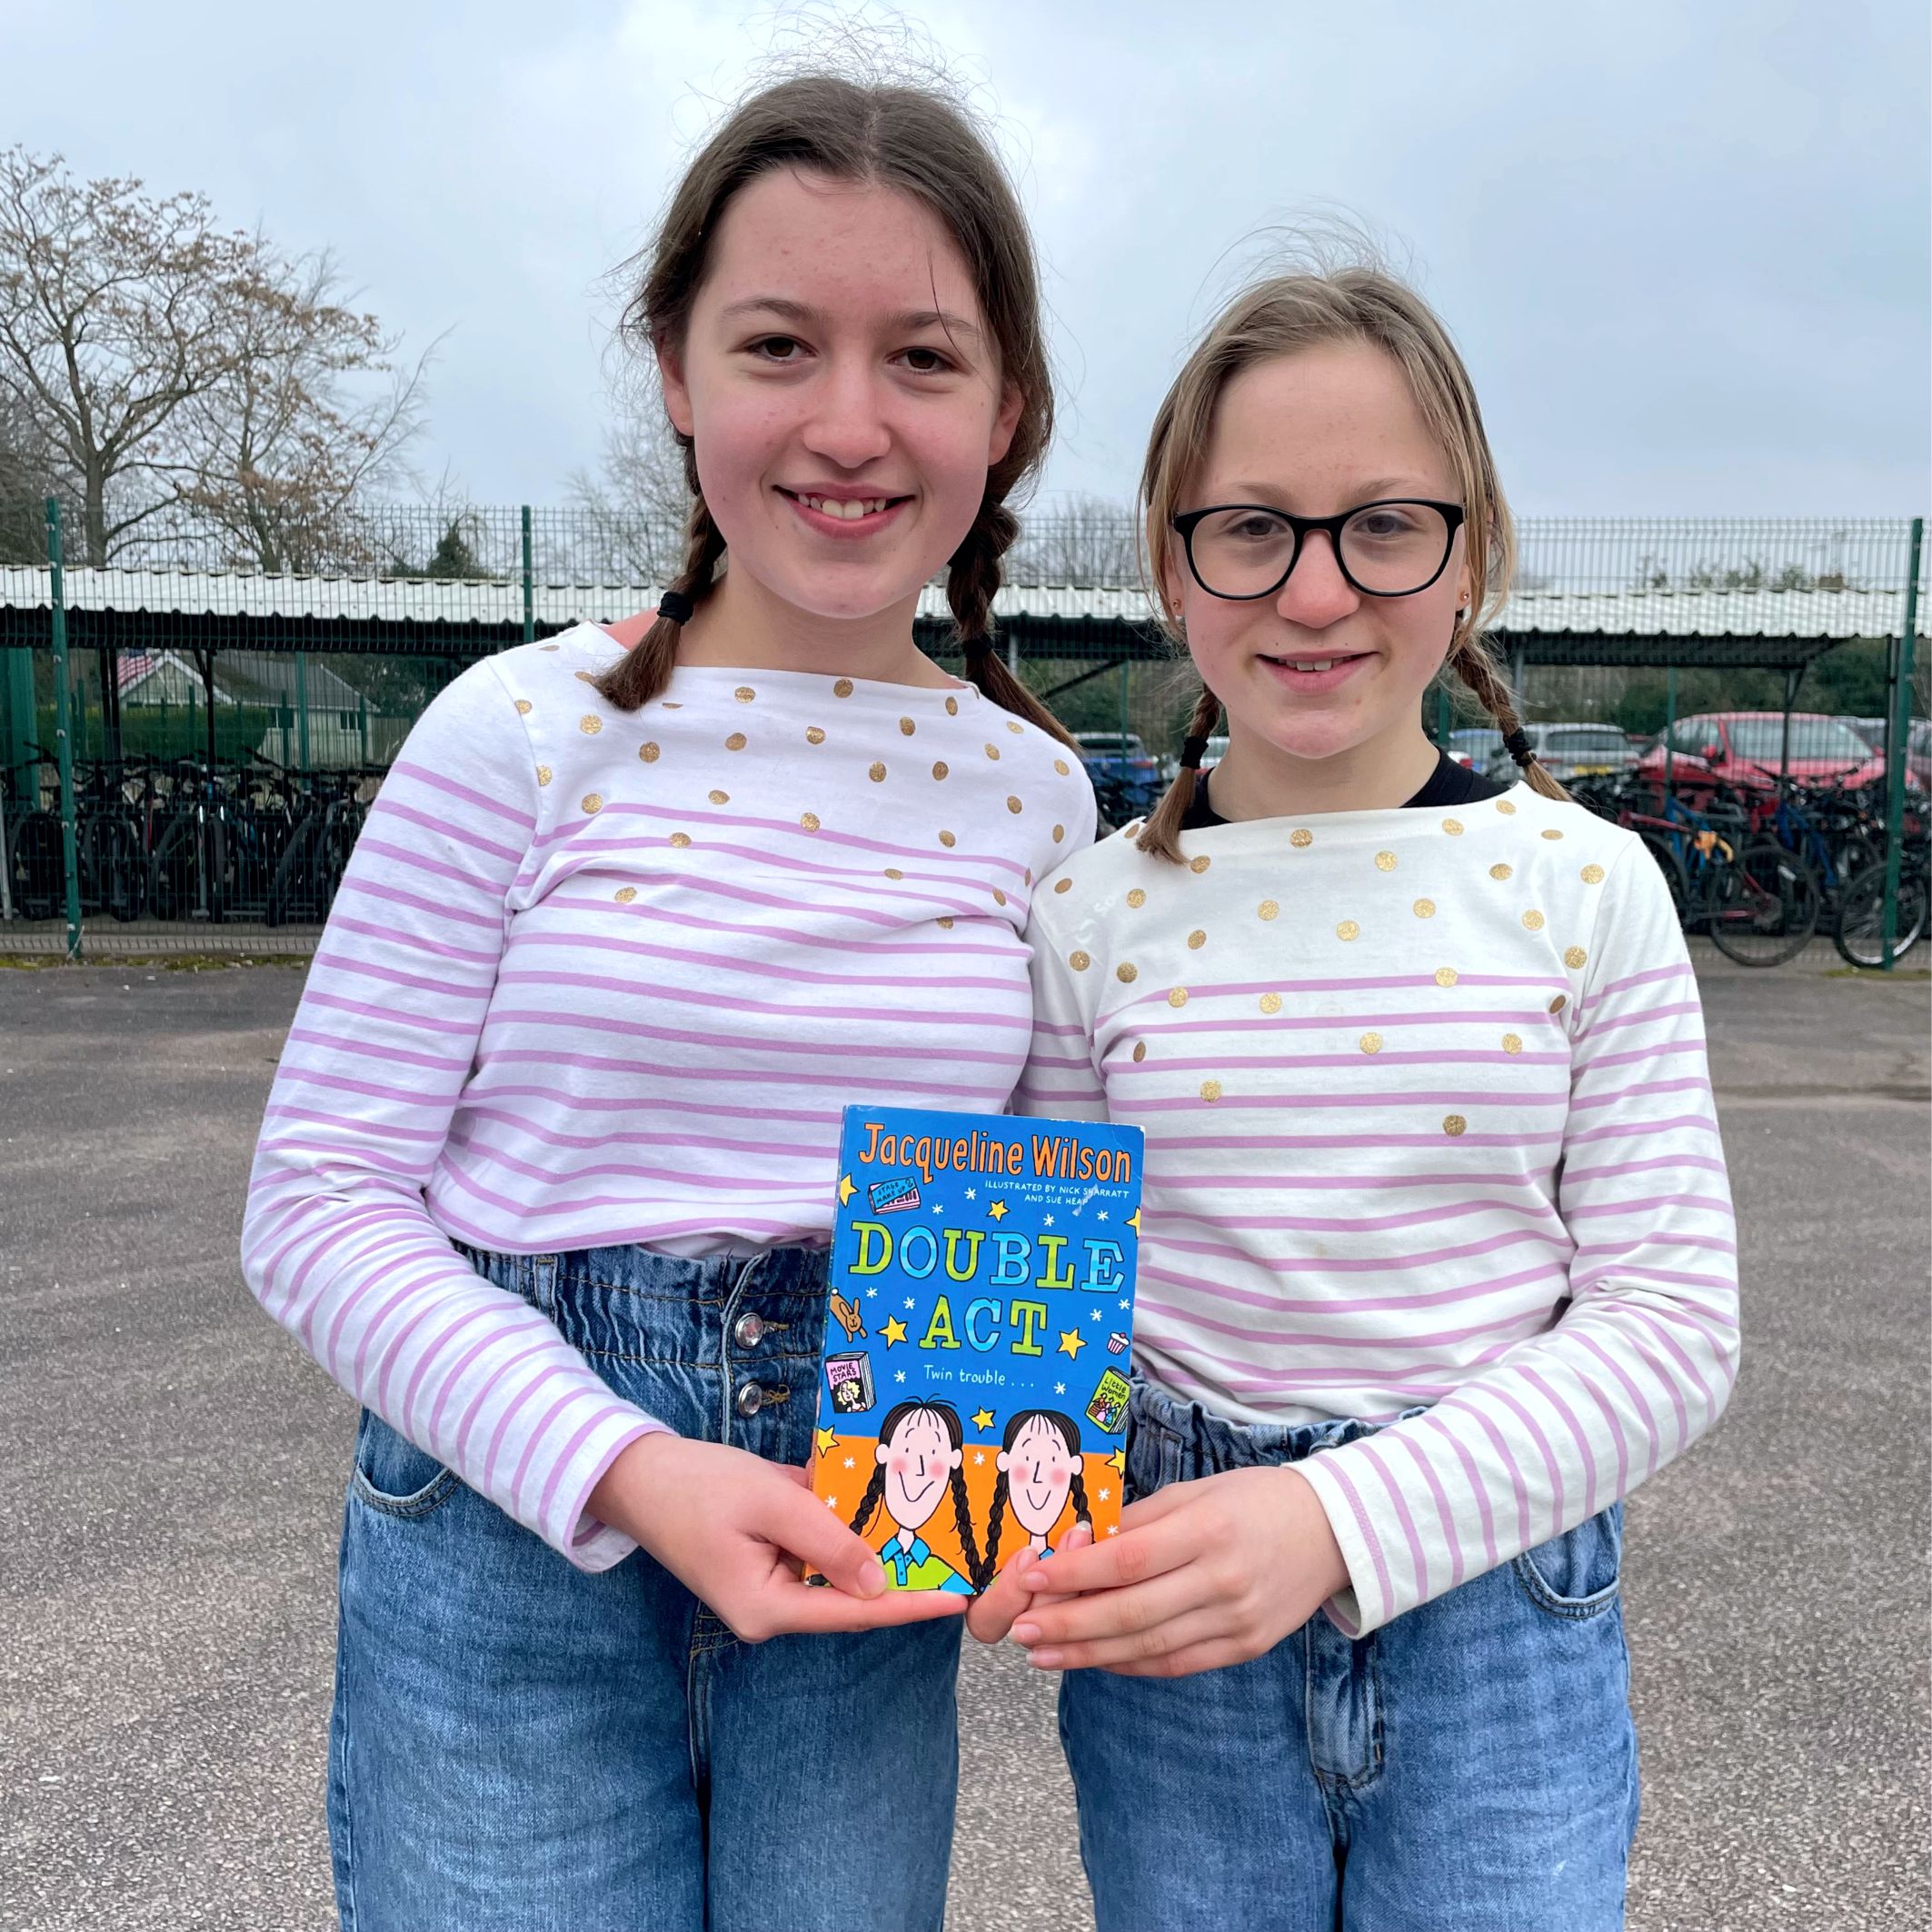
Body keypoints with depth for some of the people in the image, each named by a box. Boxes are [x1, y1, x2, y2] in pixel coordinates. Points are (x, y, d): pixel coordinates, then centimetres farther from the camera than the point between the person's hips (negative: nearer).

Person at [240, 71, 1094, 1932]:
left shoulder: (1035, 791, 0)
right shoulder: (532, 730, -11)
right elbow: (322, 1205, -9)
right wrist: (620, 1470, -20)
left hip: (865, 1569, 3)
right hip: (511, 1539, -2)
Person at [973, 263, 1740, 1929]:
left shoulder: (1584, 885, -6)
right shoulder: (1095, 915, -4)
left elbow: (1667, 1317, -7)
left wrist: (1343, 1515, -19)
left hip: (1502, 1618, 0)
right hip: (1176, 1637, 1)